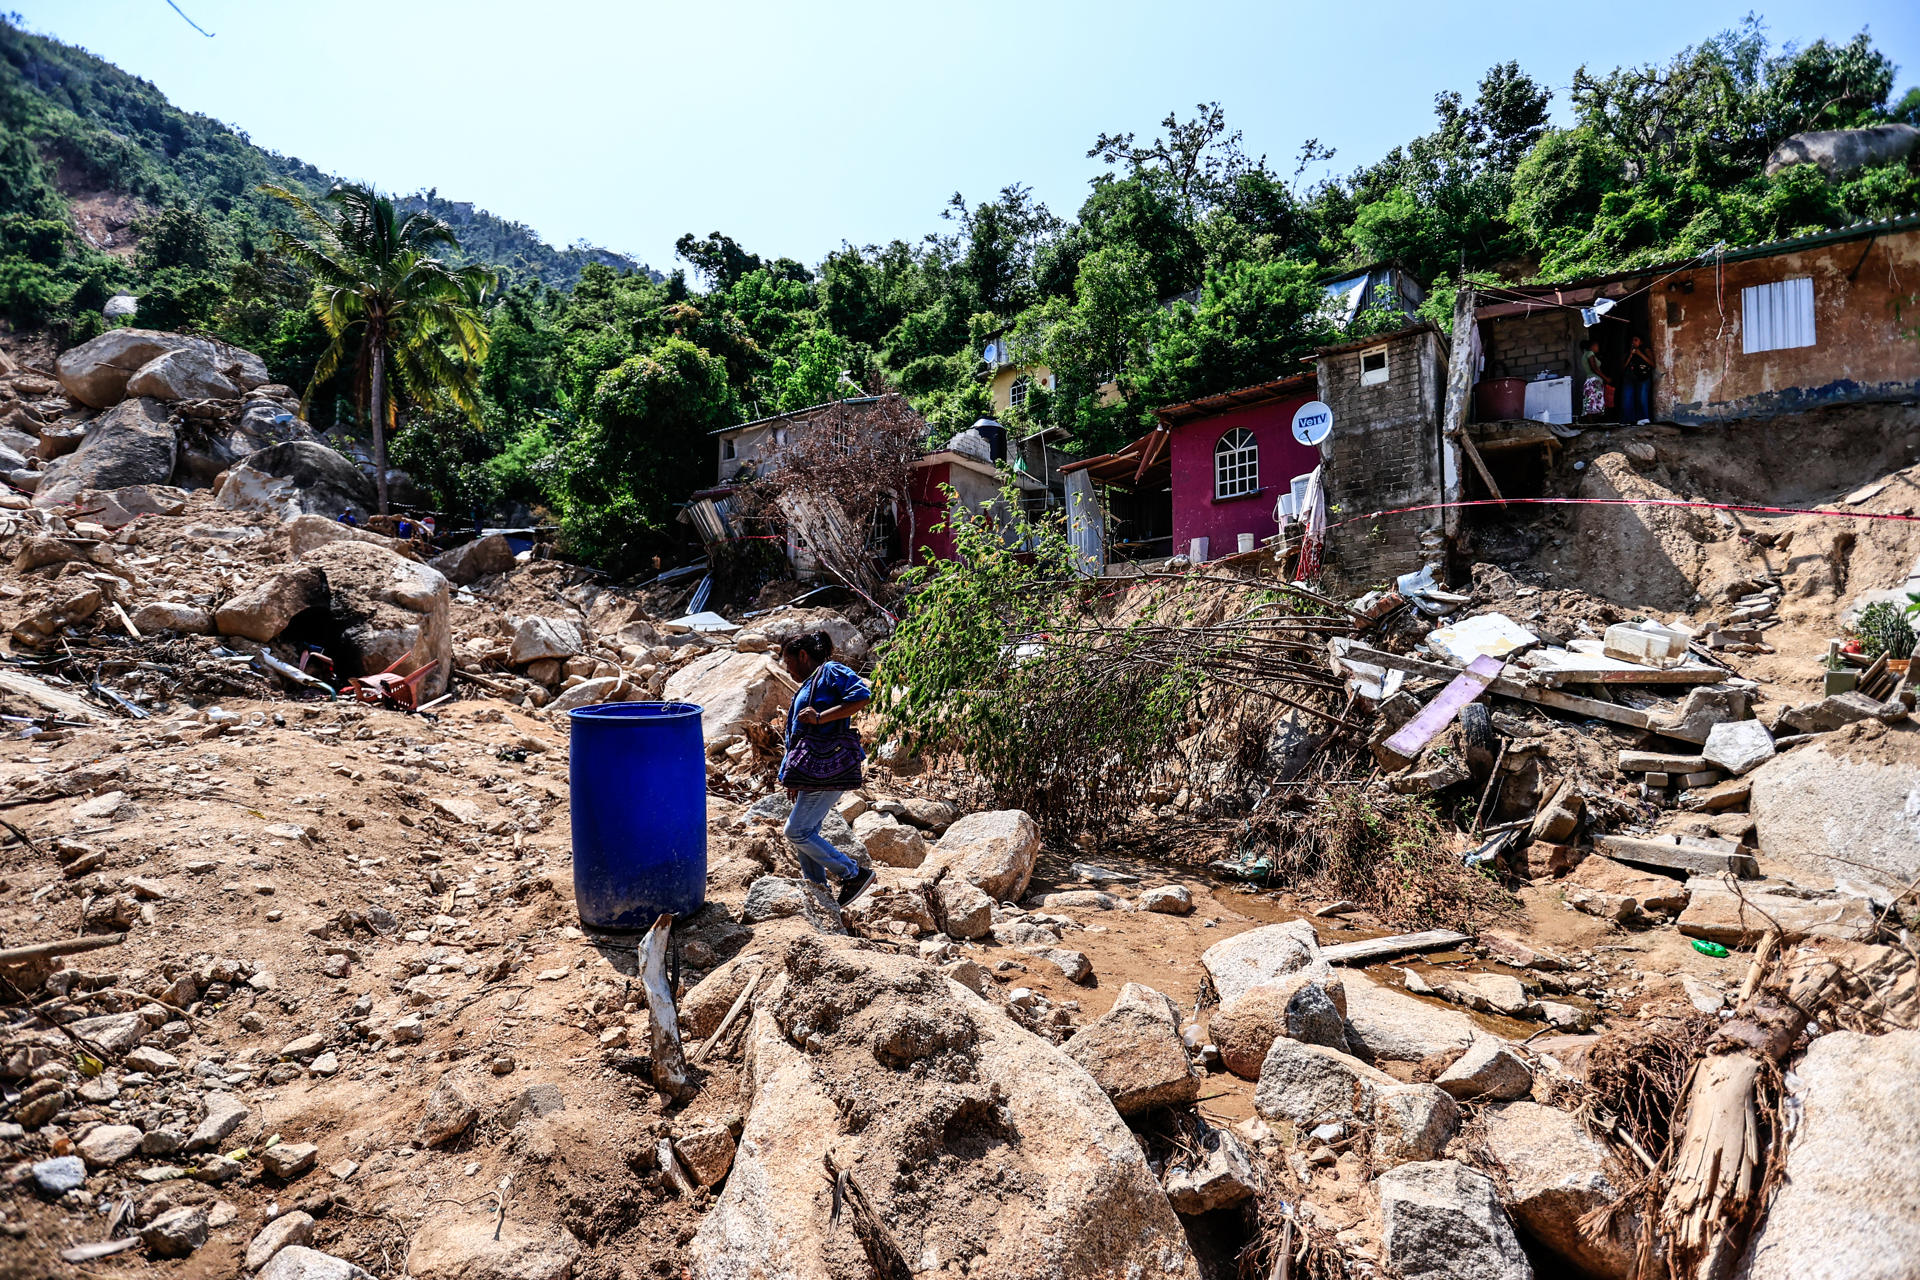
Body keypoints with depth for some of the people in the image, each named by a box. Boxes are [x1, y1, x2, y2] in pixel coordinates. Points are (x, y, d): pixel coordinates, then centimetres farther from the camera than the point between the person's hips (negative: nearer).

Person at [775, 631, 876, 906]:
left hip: (829, 770, -10)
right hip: (813, 771, 10)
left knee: (797, 831, -7)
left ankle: (853, 874, 0)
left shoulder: (831, 671, -5)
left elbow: (861, 695, -24)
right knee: (806, 831, 12)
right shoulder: (808, 686, 23)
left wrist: (820, 717, -24)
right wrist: (794, 780, 26)